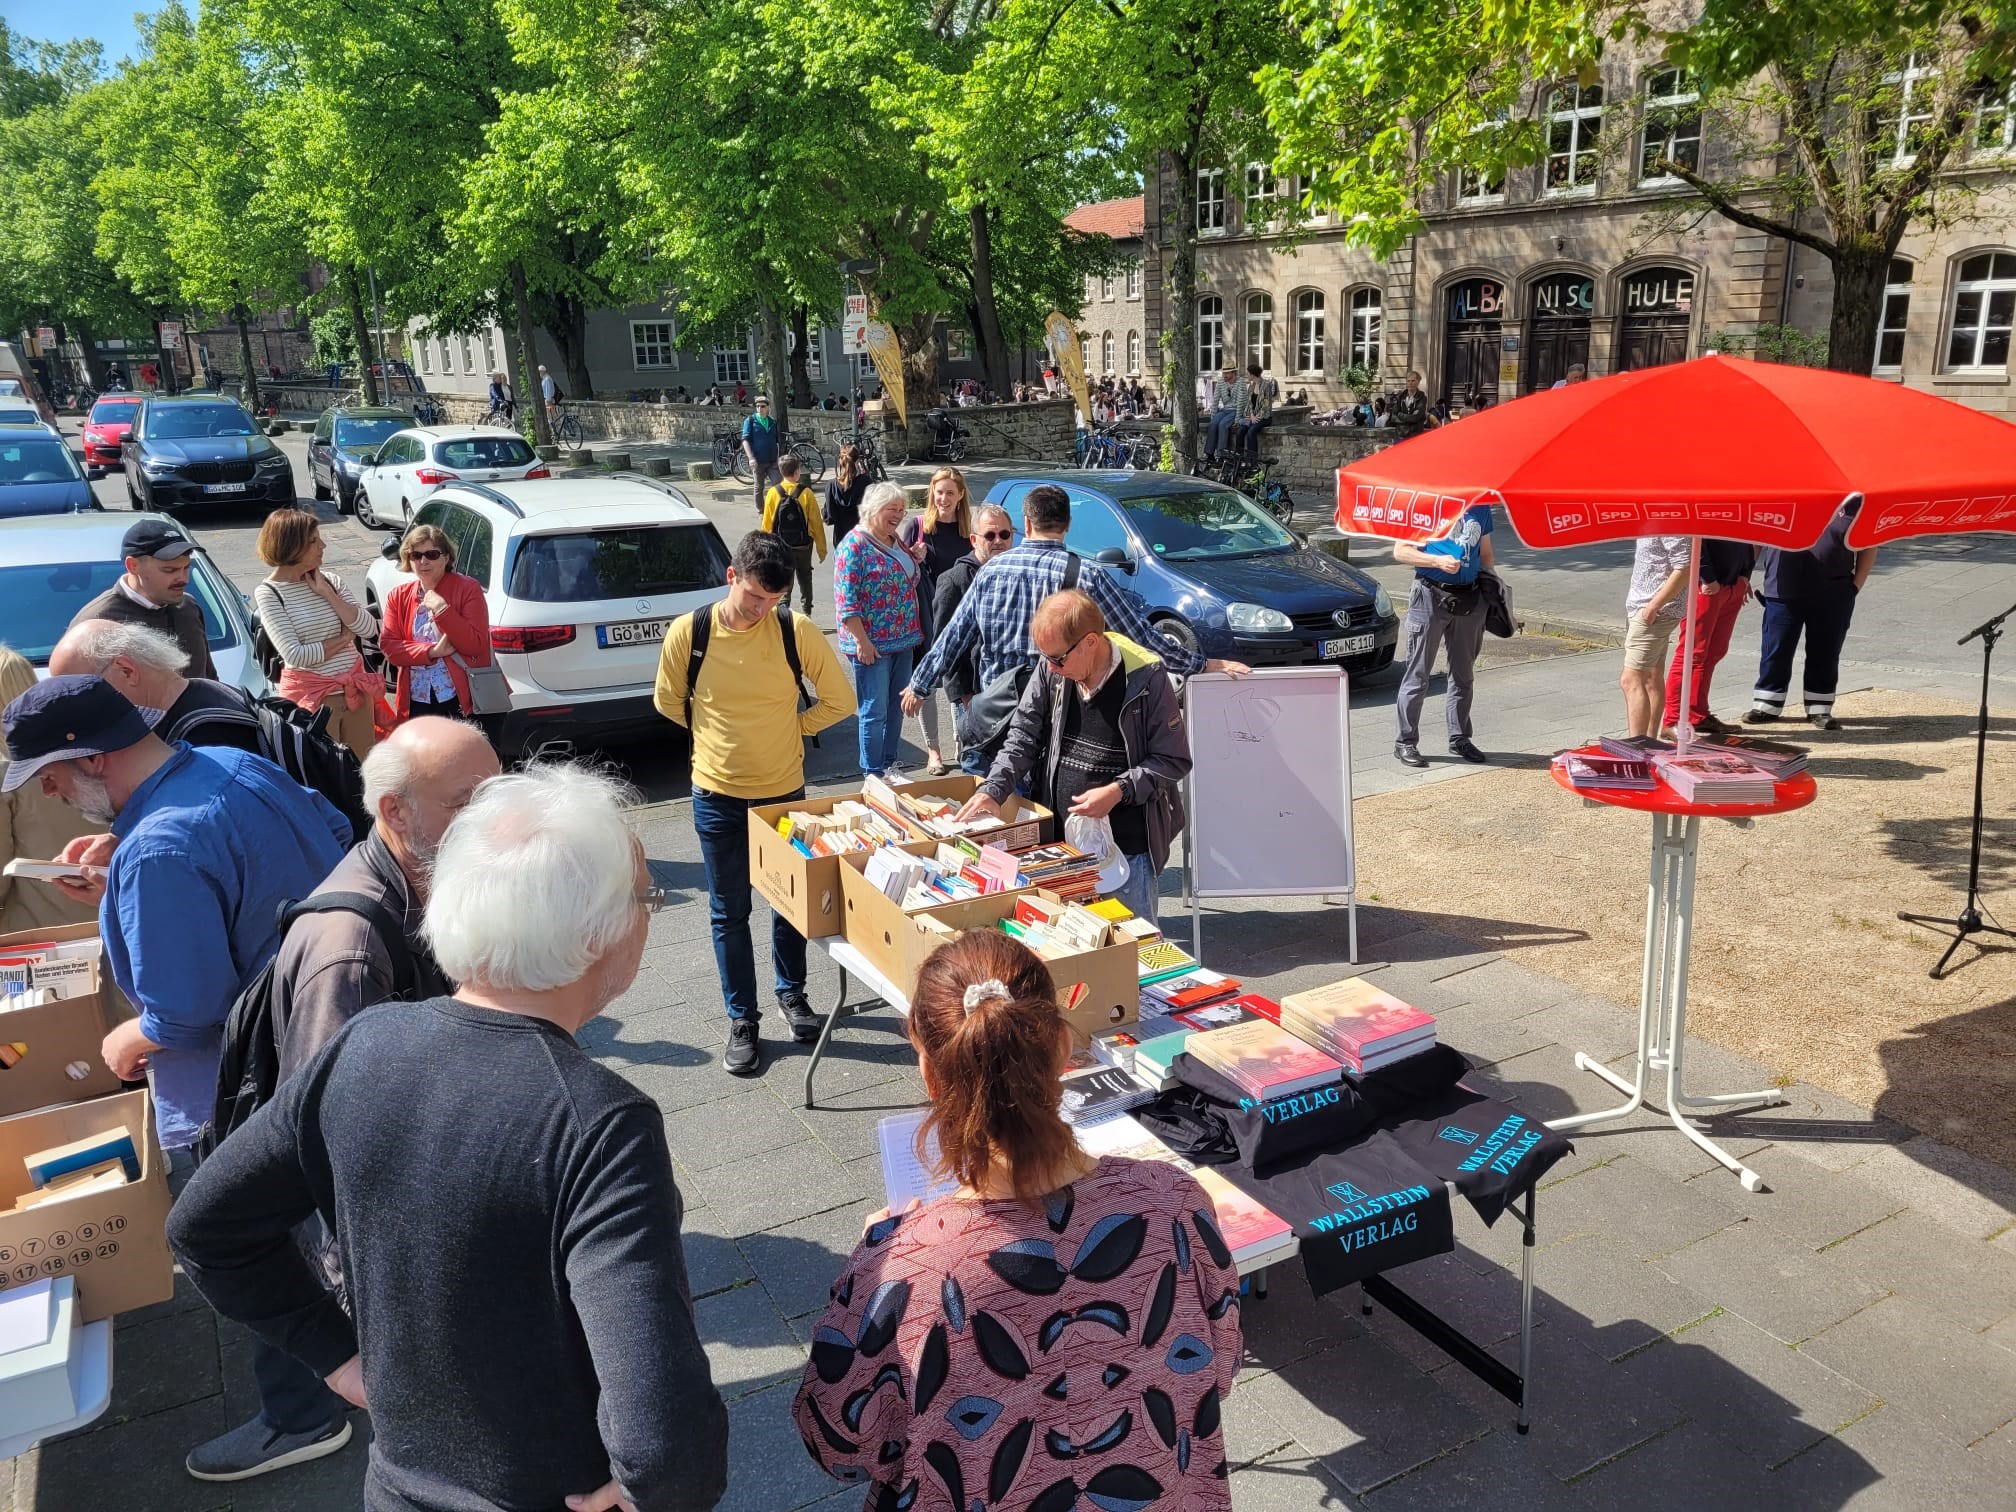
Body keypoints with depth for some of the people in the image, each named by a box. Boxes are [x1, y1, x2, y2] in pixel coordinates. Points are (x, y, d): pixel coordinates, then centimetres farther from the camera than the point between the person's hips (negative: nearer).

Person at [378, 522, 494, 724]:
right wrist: (432, 651, -14)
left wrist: (443, 611, -19)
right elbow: (388, 645, 0)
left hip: (461, 700, -4)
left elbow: (477, 645, -10)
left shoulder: (467, 589, -3)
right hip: (416, 700, 4)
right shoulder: (398, 596, 8)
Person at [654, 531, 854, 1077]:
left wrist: (790, 728, 1)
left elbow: (840, 700, -3)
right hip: (717, 795, 0)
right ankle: (742, 1019, 25)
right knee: (730, 912, 11)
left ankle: (792, 993, 40)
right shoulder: (688, 633, -13)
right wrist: (716, 736, 8)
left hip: (784, 790, 1)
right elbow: (668, 700, 5)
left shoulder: (797, 631, -14)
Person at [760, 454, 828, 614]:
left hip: (780, 546, 0)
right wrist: (821, 548, 2)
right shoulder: (806, 493, -11)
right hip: (804, 545, 0)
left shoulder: (773, 493, -8)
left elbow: (767, 524, -2)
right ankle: (806, 611, 23)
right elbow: (816, 522, -8)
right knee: (805, 578, 17)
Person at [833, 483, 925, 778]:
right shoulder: (855, 544, -12)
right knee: (875, 713, -2)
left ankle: (890, 765, 27)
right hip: (872, 645, -8)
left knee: (896, 709, 14)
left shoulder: (897, 543, 12)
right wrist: (862, 641, -19)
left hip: (904, 642, 8)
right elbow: (846, 601, -16)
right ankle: (873, 774, 8)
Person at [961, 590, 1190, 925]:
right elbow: (1023, 736, 5)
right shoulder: (1053, 672, -2)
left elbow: (1174, 761, -9)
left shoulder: (1146, 680, -15)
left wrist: (1118, 791, -21)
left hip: (1127, 847, -4)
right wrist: (992, 790, -10)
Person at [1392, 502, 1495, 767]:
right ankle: (1405, 742, 5)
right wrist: (1438, 561, -19)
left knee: (1464, 674, 13)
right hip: (1431, 597, -5)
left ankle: (1459, 738, 24)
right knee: (1418, 675, -2)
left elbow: (1485, 554, 20)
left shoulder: (1481, 508, 11)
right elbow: (1400, 551, -7)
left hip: (1469, 598, 5)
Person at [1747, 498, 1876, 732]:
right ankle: (1767, 705, 16)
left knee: (1825, 652, 7)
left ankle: (1820, 708, 18)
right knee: (1776, 649, 5)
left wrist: (1856, 584, 2)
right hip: (1784, 589, -1)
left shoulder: (1854, 501, 4)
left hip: (1834, 596, 1)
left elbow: (1868, 547, 11)